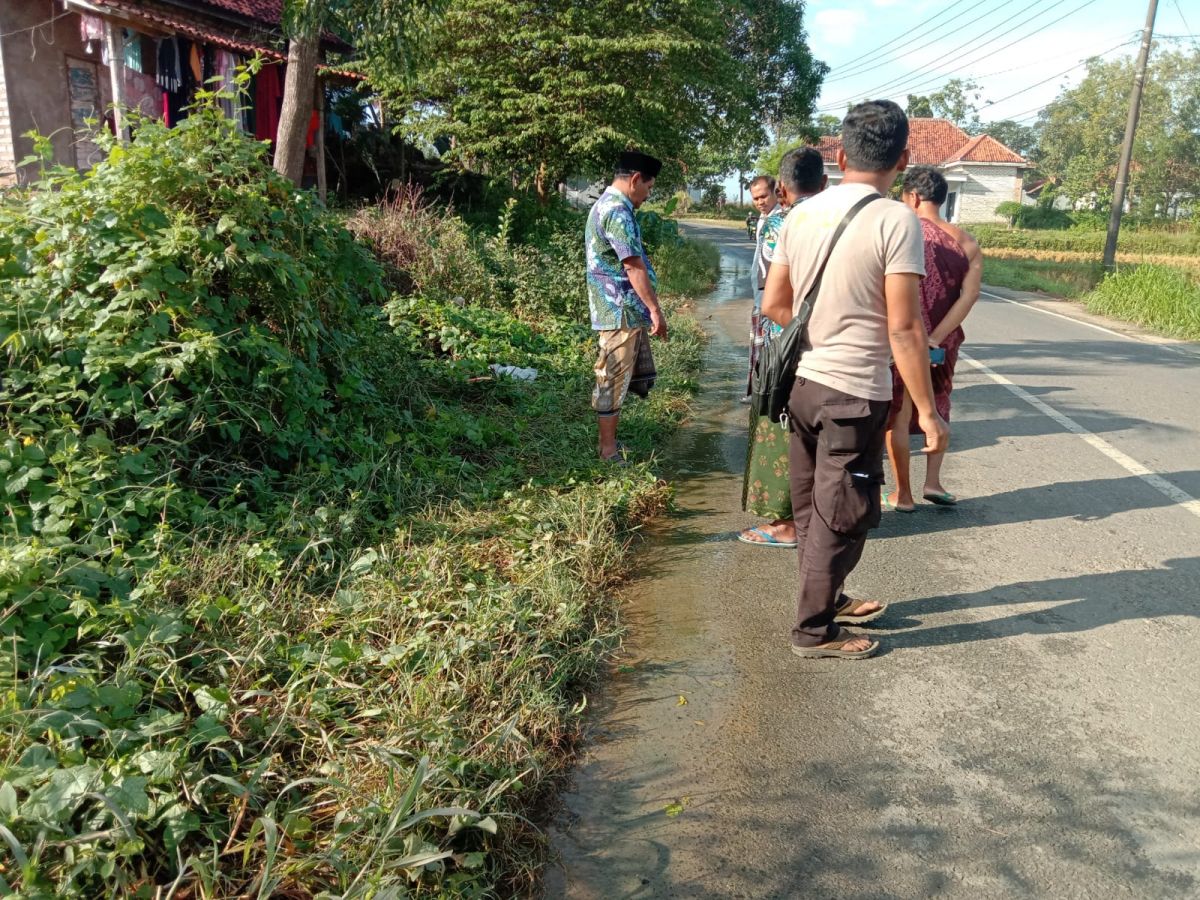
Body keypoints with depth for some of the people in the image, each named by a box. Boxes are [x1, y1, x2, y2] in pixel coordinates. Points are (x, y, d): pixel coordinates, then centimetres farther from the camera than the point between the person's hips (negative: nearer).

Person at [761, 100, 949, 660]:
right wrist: (927, 411, -10)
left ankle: (827, 599, 38)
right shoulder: (895, 221, -14)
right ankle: (814, 631, 19)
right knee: (841, 518, 7)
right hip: (854, 394, -7)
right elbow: (904, 329, -17)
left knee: (812, 508, 19)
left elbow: (774, 305, 9)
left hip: (802, 382, 7)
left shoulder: (801, 214, 4)